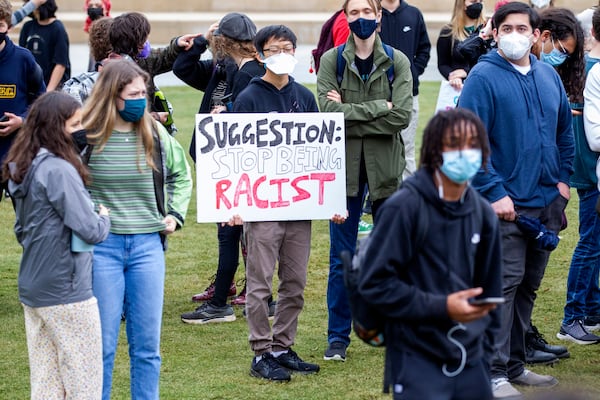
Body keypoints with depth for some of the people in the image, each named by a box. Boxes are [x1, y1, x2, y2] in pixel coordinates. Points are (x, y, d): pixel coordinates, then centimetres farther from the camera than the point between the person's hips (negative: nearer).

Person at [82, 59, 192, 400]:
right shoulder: (86, 135, -8)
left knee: (148, 343, 8)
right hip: (102, 246, -3)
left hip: (148, 244, 4)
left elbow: (180, 175, 22)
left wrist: (175, 214, 11)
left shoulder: (155, 133, 4)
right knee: (102, 342, 1)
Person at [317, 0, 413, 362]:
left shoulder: (397, 62, 0)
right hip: (344, 166, 0)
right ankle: (338, 336, 12)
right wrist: (378, 108, -14)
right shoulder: (332, 61, 0)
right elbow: (329, 112, -13)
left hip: (386, 166, 0)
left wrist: (350, 113, -13)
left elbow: (402, 116, -12)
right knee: (341, 258, 4)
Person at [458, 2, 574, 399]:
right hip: (507, 202, -6)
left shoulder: (549, 76, 10)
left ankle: (515, 363, 23)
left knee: (529, 285, 13)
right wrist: (494, 192, -18)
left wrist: (563, 178, 9)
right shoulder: (483, 77, -10)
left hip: (547, 202, 7)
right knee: (504, 284, -10)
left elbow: (566, 132, 20)